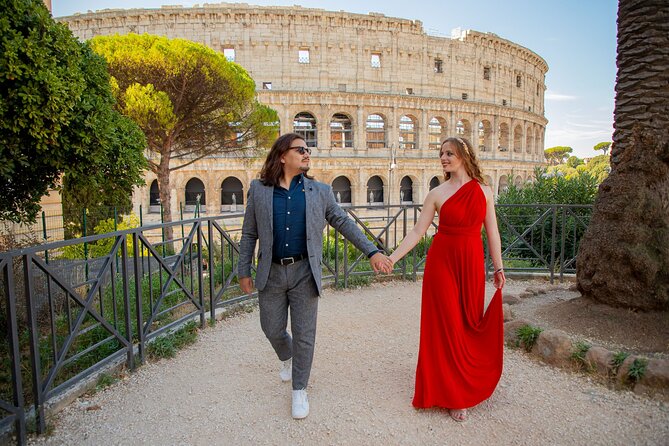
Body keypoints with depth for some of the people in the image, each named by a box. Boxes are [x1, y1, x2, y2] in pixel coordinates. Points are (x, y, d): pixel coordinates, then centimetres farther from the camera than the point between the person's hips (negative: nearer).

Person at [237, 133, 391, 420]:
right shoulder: (259, 190, 2)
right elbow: (249, 234, 5)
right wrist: (244, 271, 5)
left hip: (304, 272, -1)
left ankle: (299, 390, 25)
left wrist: (372, 251, -1)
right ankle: (287, 358, 48)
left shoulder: (320, 191, 2)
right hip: (271, 272, 1)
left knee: (304, 334, 5)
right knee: (272, 329, 13)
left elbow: (343, 223, 6)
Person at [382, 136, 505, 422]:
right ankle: (453, 395, 16)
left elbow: (492, 232, 7)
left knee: (471, 322, 9)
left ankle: (469, 383, 32)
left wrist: (498, 267, 7)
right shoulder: (437, 193, 0)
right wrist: (392, 258, -10)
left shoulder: (484, 191, 4)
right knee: (447, 323, 2)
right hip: (442, 261, -2)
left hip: (472, 262, 2)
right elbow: (417, 231, -2)